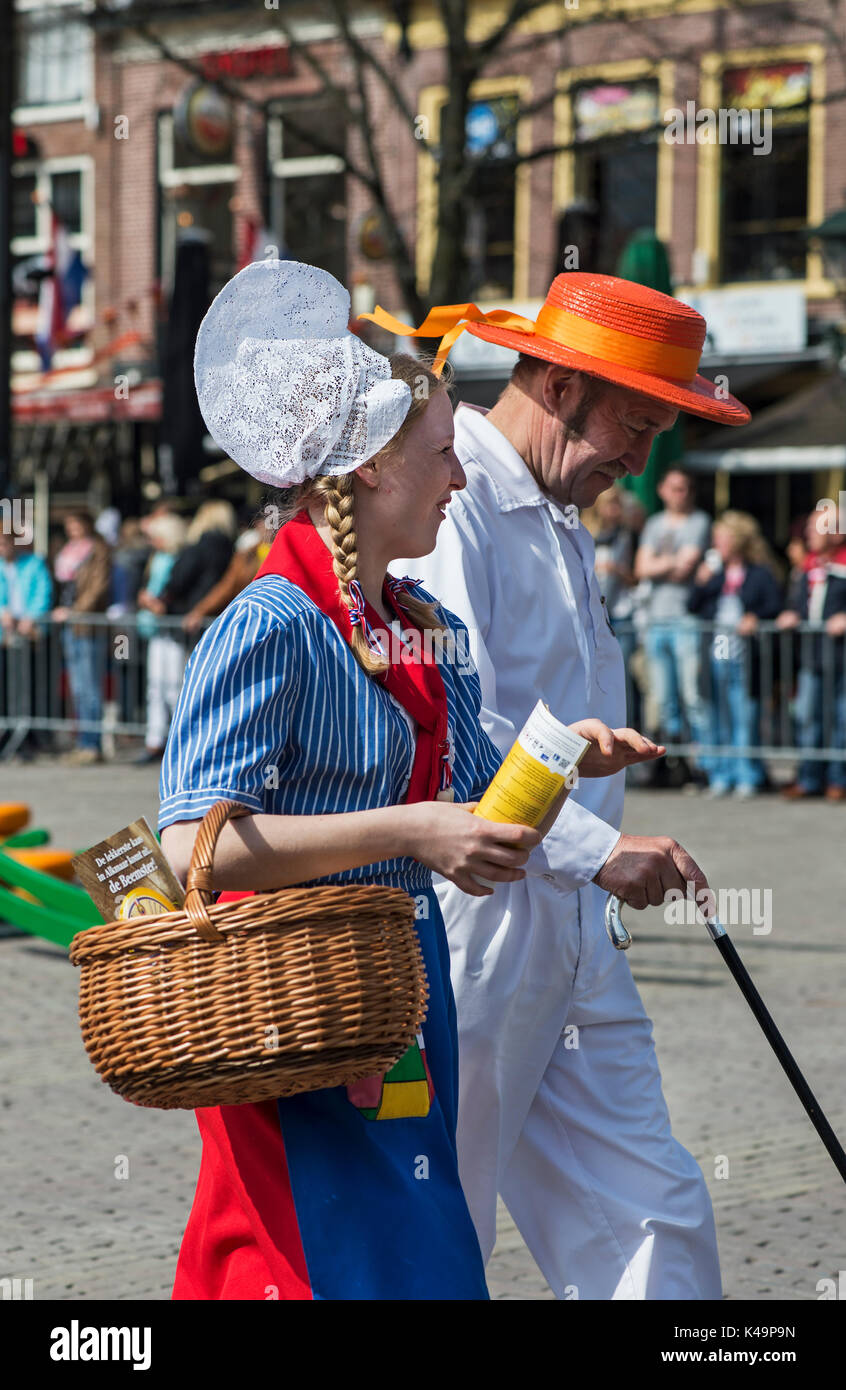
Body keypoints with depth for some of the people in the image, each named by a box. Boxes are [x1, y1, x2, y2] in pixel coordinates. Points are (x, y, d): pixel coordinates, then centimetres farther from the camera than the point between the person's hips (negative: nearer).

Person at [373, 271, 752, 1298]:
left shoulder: (562, 527, 20)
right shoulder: (444, 506, -13)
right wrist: (600, 849, -24)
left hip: (568, 933, 9)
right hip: (460, 930, -9)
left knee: (652, 1217, 5)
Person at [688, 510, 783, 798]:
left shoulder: (761, 574, 4)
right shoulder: (713, 573, 15)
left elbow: (774, 606, -2)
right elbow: (692, 608, 12)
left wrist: (755, 618, -18)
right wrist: (701, 583, -2)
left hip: (745, 653, -4)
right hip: (715, 653, 4)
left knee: (745, 717, -2)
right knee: (718, 717, 5)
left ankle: (747, 777, 4)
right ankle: (720, 777, 12)